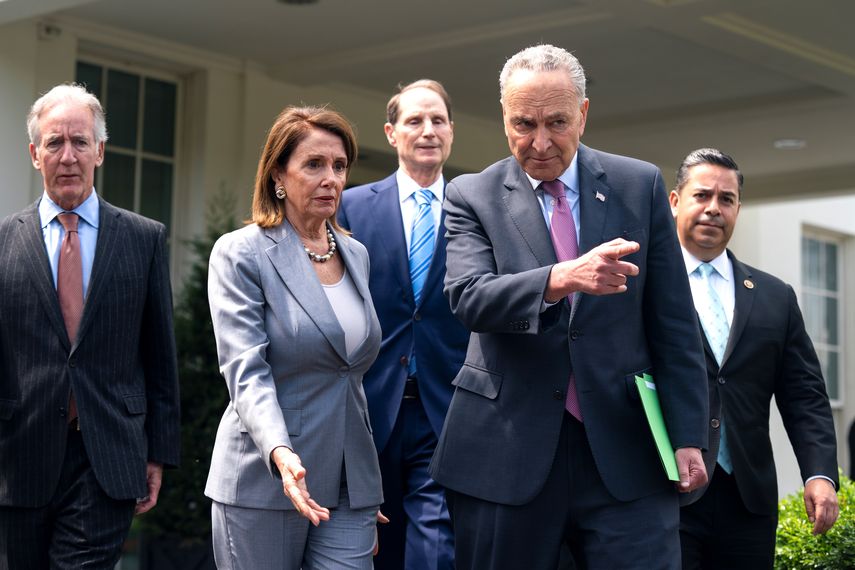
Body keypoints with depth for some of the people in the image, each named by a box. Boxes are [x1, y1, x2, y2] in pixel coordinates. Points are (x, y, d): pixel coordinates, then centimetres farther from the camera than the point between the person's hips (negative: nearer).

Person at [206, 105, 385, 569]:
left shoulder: (357, 254, 13)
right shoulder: (240, 253, -5)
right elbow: (246, 371, -15)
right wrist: (280, 453, -32)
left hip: (349, 486, 5)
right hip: (264, 482, -4)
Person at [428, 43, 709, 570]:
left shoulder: (640, 185, 7)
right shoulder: (471, 196, 3)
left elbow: (673, 324, 7)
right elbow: (468, 297, -14)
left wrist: (688, 436, 1)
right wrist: (561, 278, -32)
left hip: (623, 448, 1)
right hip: (507, 451, 0)